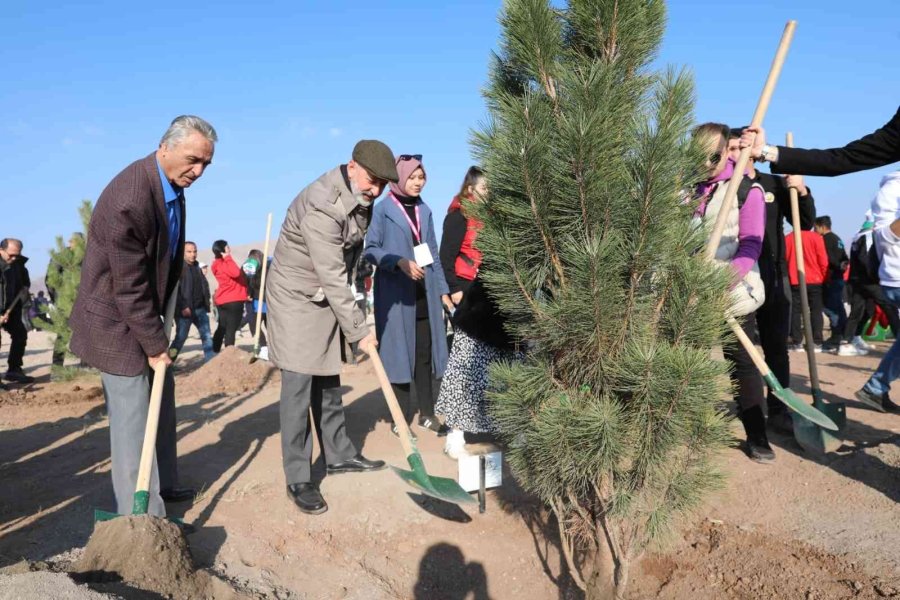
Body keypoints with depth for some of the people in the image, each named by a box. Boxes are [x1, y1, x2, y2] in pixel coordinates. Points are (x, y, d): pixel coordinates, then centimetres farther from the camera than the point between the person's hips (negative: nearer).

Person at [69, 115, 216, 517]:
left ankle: (162, 485, 34)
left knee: (160, 400, 18)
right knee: (133, 415, -5)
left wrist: (167, 317, 15)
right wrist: (154, 345, -18)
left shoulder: (171, 184, 0)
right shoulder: (130, 199, -29)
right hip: (115, 320, -10)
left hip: (144, 314, 10)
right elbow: (129, 288, -25)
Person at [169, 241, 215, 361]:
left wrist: (206, 301, 9)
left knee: (207, 336, 8)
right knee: (180, 338, -2)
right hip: (185, 310, -7)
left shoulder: (197, 267, 14)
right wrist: (183, 307, -21)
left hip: (200, 309, 7)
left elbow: (204, 285, 23)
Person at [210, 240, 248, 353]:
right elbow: (235, 273, -32)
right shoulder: (223, 263, -15)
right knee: (231, 329, -7)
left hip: (223, 300, 9)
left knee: (222, 328, 16)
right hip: (233, 300, -9)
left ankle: (215, 353, 21)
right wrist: (228, 258, -25)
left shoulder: (220, 263, 14)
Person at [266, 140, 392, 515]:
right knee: (298, 386, -7)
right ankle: (298, 480, 1)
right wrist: (359, 331, -22)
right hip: (296, 297, -8)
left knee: (328, 381, 15)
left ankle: (339, 455, 27)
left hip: (328, 298, 8)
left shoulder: (361, 198, 0)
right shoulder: (321, 207, -28)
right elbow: (332, 277, -27)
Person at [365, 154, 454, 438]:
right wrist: (400, 262, -21)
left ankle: (427, 413, 17)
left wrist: (443, 289, 12)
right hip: (395, 292, -5)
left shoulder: (424, 210, 14)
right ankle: (402, 417, 10)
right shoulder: (383, 209, -3)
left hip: (425, 293, 5)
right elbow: (370, 249, -6)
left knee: (425, 352, 7)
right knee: (399, 352, 0)